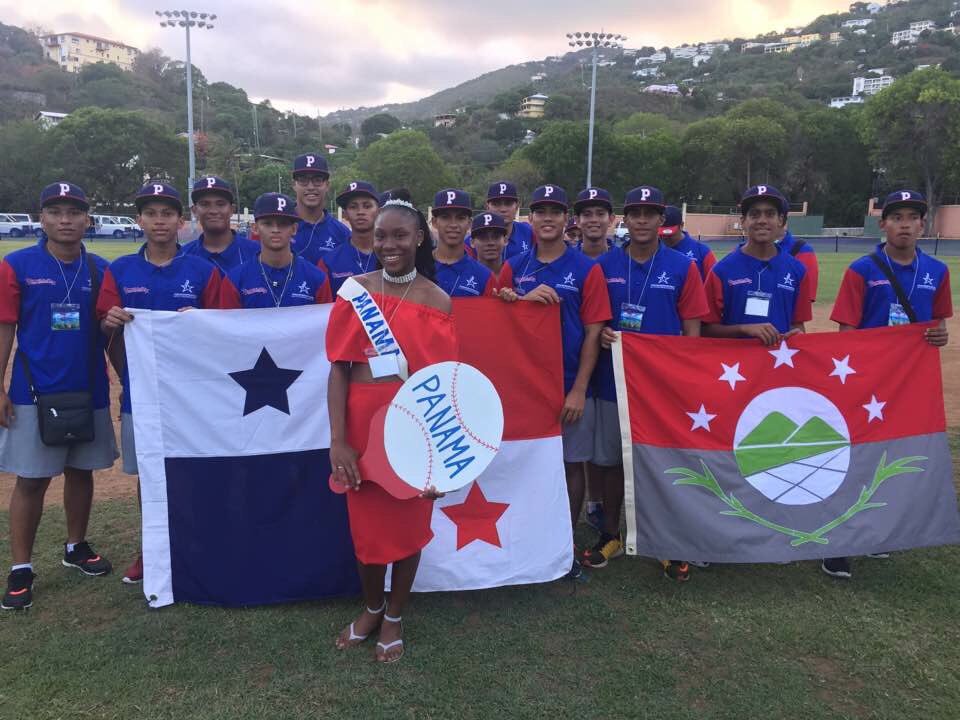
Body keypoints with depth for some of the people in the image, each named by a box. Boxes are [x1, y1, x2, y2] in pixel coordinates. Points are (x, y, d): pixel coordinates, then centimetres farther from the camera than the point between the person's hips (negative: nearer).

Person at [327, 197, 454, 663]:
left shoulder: (436, 300, -3)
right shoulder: (355, 289, 0)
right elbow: (339, 367, -3)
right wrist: (337, 439, -11)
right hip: (361, 421, 2)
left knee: (408, 522, 11)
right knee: (364, 522, 13)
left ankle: (394, 617, 35)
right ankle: (371, 608, 40)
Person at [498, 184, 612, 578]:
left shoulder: (586, 269, -2)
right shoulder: (513, 267, 6)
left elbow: (593, 332, -5)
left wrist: (579, 390, -11)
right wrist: (525, 299, -15)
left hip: (570, 386, -2)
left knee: (571, 464, 7)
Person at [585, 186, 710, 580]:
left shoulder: (682, 267, 0)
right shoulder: (605, 265, 3)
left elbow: (692, 331, 0)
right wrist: (601, 333, -12)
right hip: (613, 379, 2)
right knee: (608, 459, 10)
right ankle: (611, 535, 28)